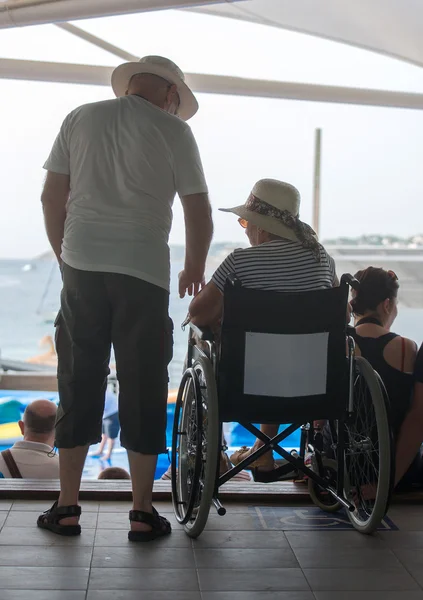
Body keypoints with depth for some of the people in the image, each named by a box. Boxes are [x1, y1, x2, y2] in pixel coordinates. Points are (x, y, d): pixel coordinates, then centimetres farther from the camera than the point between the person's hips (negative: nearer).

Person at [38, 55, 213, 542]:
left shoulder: (80, 119, 10)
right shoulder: (173, 131, 2)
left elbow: (51, 197, 9)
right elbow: (199, 213, 0)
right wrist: (194, 269, 15)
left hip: (81, 268, 3)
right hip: (144, 272, -3)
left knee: (78, 384, 10)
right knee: (142, 388, 5)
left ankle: (67, 507, 14)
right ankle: (142, 513, 11)